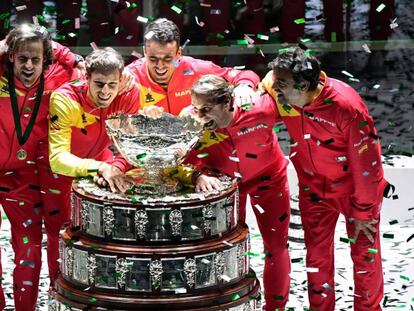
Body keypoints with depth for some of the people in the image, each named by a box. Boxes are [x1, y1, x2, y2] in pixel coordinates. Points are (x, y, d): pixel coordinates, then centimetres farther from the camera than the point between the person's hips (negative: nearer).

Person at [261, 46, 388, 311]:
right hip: (314, 189, 4)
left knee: (365, 253, 5)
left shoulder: (346, 105, -32)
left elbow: (365, 160, -23)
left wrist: (363, 211, -15)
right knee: (317, 255, 12)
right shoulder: (277, 93, -20)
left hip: (354, 187, -4)